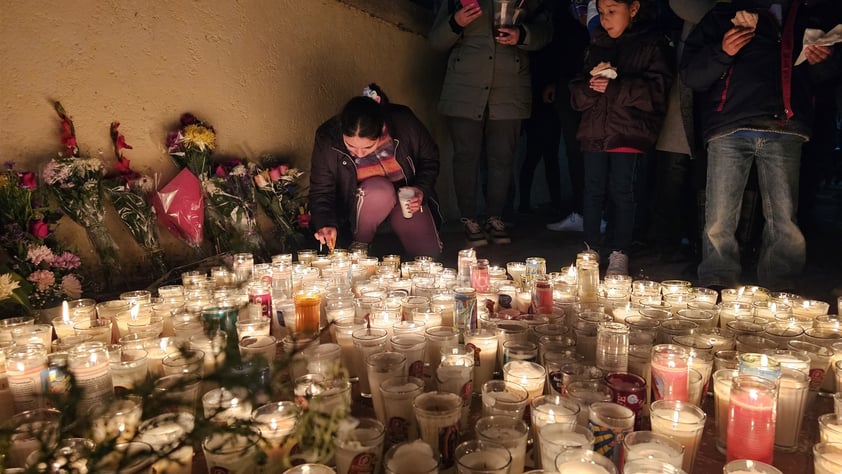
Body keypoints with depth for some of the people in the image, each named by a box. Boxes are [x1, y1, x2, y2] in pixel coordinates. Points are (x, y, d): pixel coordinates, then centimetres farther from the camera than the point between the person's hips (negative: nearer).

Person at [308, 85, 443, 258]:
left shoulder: (404, 122, -24)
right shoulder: (327, 138, -25)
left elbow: (429, 159, -3)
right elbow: (320, 191, -16)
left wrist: (421, 190, -19)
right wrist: (326, 223, -34)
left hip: (407, 197, 1)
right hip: (359, 203, -1)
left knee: (429, 253, -12)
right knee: (379, 190, -37)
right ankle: (360, 243, -8)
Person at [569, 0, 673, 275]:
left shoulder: (651, 44, 0)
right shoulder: (596, 44, 17)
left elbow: (656, 89, -11)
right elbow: (578, 94, 13)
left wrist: (615, 87, -19)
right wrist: (590, 86, -10)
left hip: (629, 131, -4)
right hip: (594, 129, 5)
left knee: (622, 191, -2)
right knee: (593, 190, 7)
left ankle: (619, 253, 8)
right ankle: (590, 247, 18)